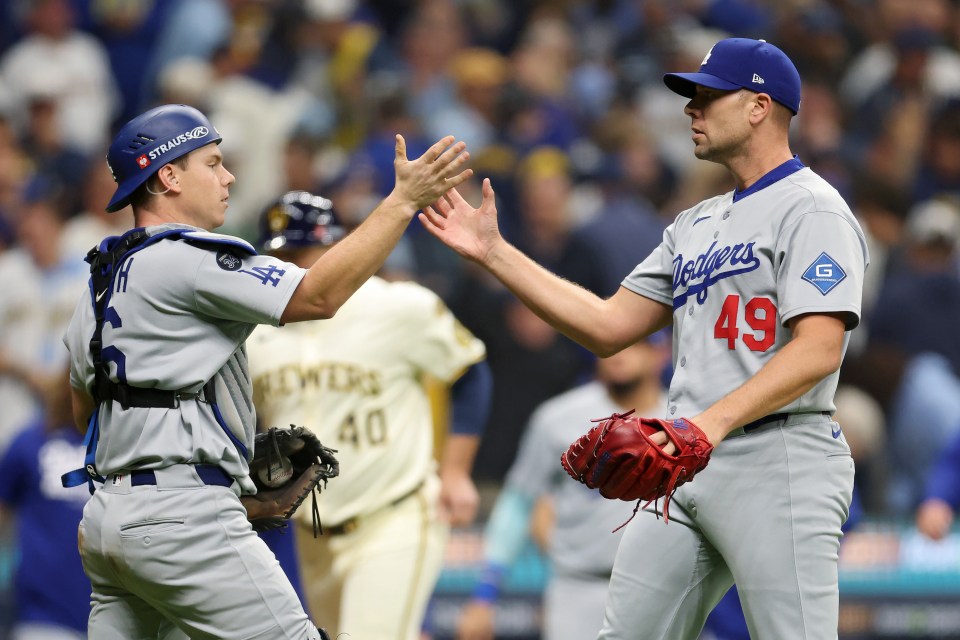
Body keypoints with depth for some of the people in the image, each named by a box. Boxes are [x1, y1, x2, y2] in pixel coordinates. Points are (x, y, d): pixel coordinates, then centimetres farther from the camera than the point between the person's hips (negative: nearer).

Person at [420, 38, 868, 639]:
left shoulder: (811, 209, -5)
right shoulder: (694, 225, 23)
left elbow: (818, 349, -18)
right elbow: (609, 326, 21)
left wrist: (713, 422, -29)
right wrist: (493, 252, 17)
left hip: (777, 459, -9)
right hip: (683, 468, 9)